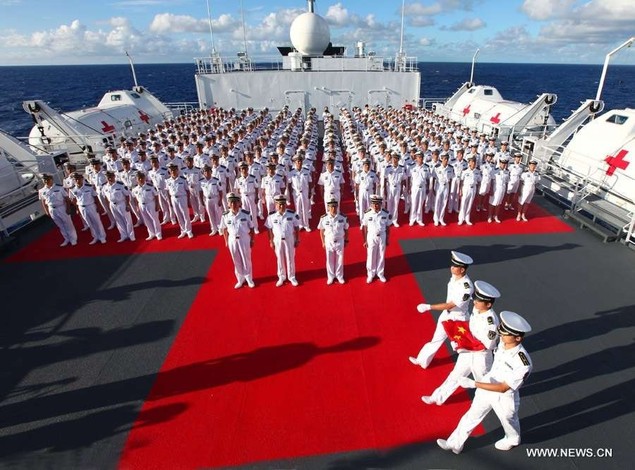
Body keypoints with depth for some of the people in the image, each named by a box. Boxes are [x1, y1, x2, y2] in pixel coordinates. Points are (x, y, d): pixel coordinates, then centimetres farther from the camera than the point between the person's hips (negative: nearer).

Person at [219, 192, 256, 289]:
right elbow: (224, 229, 4)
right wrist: (226, 241, 6)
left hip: (244, 239, -2)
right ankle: (240, 279, 32)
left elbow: (251, 228, -4)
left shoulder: (246, 214, -13)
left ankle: (249, 279, 29)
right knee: (236, 261, 14)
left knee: (246, 260, 11)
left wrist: (252, 240, -2)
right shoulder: (225, 215, -9)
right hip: (232, 240, 2)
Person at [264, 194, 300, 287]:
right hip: (278, 240, 1)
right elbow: (270, 229, 0)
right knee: (280, 259, 14)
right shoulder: (271, 216, -10)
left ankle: (292, 277, 28)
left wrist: (297, 240, -2)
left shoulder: (292, 214, -11)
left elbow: (297, 227, -3)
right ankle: (281, 277, 31)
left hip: (289, 239, 0)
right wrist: (271, 241, 1)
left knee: (290, 258, 11)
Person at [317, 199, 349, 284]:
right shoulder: (323, 218, -12)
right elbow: (321, 231, -2)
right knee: (330, 260, 13)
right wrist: (323, 242, 2)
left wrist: (346, 241, 4)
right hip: (329, 242, 0)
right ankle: (330, 276, 31)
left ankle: (339, 276, 32)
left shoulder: (343, 218, -11)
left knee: (340, 259, 13)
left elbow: (346, 230, 1)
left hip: (340, 241, 0)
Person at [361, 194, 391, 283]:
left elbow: (387, 227, -1)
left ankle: (380, 273, 32)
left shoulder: (386, 214, -11)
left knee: (381, 256, 13)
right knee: (371, 256, 10)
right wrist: (365, 240, -4)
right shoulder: (367, 214, -14)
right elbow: (364, 228, -6)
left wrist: (387, 239, 3)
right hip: (371, 237, -1)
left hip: (382, 237, 1)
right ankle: (371, 274, 29)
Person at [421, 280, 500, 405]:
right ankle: (438, 397, 32)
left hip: (480, 357, -7)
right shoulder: (476, 309, -9)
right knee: (455, 375, 19)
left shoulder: (491, 321, -32)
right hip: (467, 352, 7)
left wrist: (468, 343, -25)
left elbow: (487, 345, -26)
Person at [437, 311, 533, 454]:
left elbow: (503, 388, -31)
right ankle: (455, 444, 35)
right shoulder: (503, 342, -18)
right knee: (472, 416, 18)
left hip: (504, 397, -5)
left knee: (508, 421, 28)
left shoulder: (523, 364, -37)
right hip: (486, 386, 5)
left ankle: (512, 440, 62)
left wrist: (474, 384, -35)